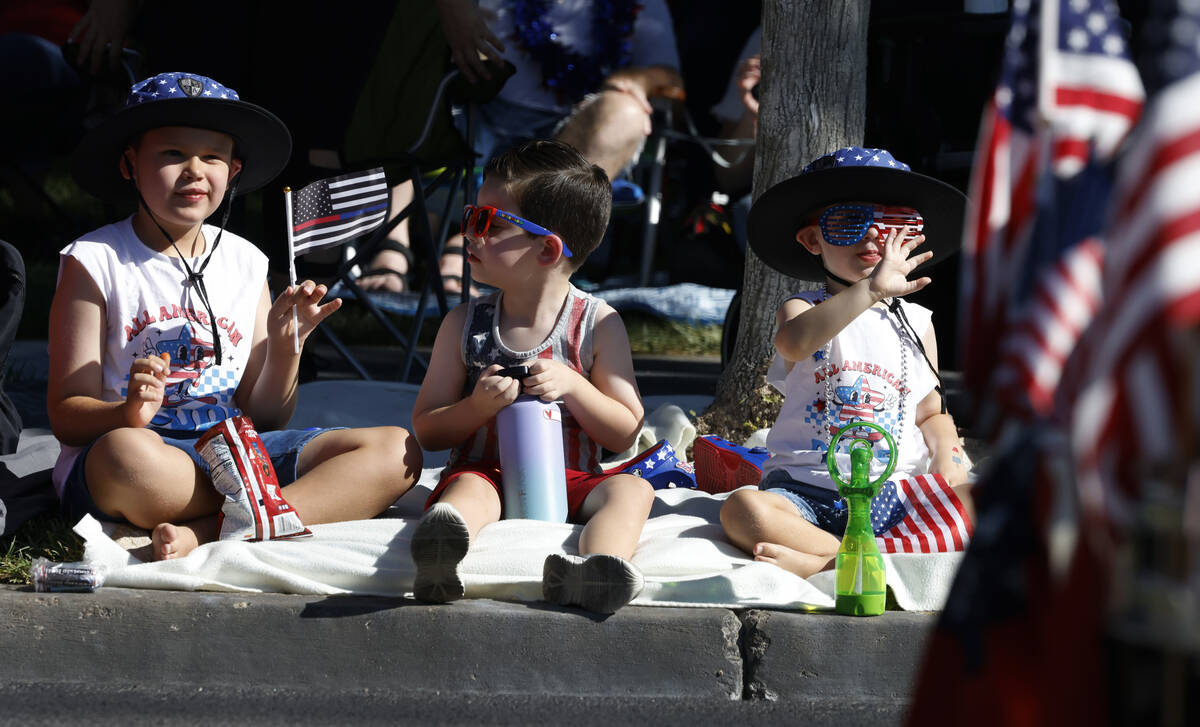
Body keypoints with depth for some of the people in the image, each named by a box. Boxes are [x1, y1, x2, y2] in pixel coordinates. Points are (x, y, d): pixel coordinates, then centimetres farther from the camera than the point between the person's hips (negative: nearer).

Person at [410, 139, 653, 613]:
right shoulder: (464, 325, 8)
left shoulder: (598, 325, 3)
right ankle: (437, 559, -71)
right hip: (485, 473, -1)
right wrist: (479, 406, -13)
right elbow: (427, 431, 8)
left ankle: (597, 567, -61)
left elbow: (626, 433, 4)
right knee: (470, 488, -34)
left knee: (631, 489, -28)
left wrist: (572, 386, -14)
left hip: (567, 482, 1)